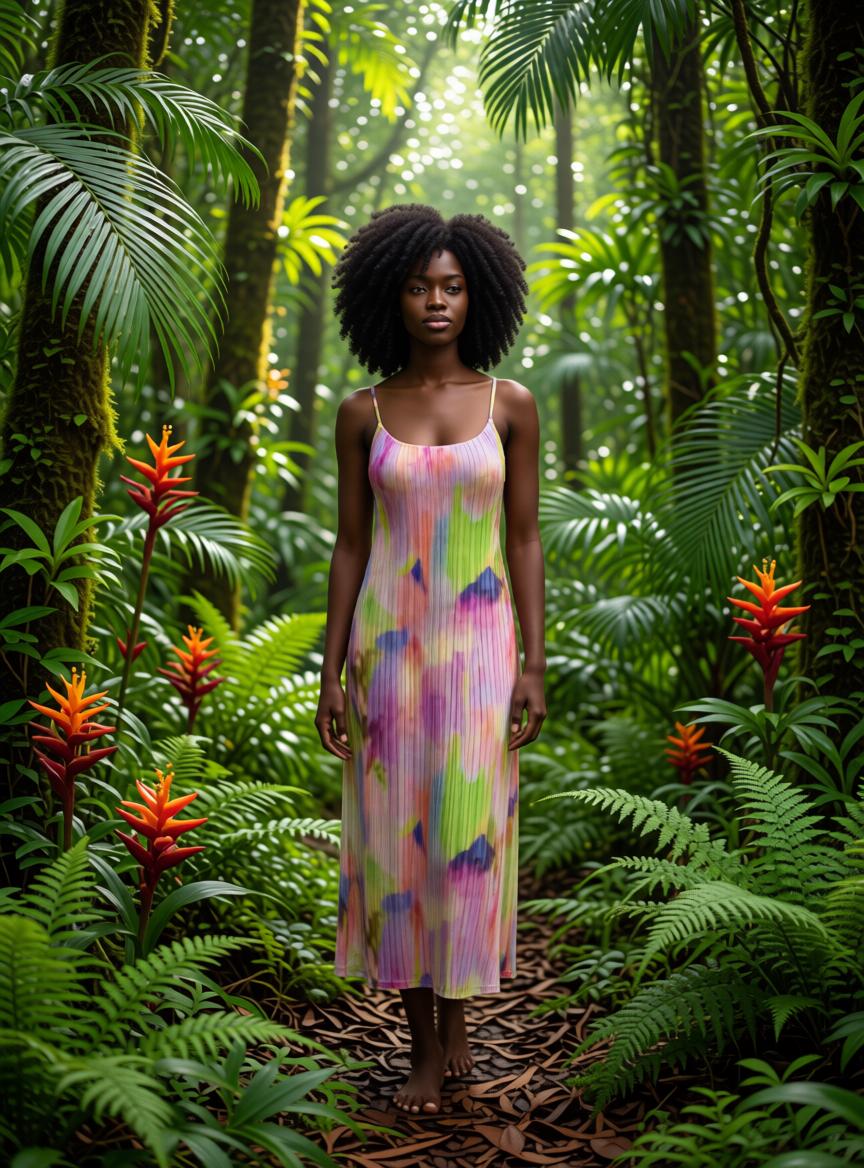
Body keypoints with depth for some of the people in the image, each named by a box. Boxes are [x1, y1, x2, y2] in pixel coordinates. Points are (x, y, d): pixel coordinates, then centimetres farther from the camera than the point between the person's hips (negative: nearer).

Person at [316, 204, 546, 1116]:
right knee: (393, 836, 4)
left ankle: (457, 1006, 27)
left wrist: (534, 666, -5)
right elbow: (350, 546, 4)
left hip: (478, 643, -1)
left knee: (469, 833, 1)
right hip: (387, 643, 1)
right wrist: (331, 675, -1)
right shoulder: (362, 413, 2)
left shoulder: (510, 404, 1)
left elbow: (525, 540, 1)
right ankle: (426, 1047, 18)